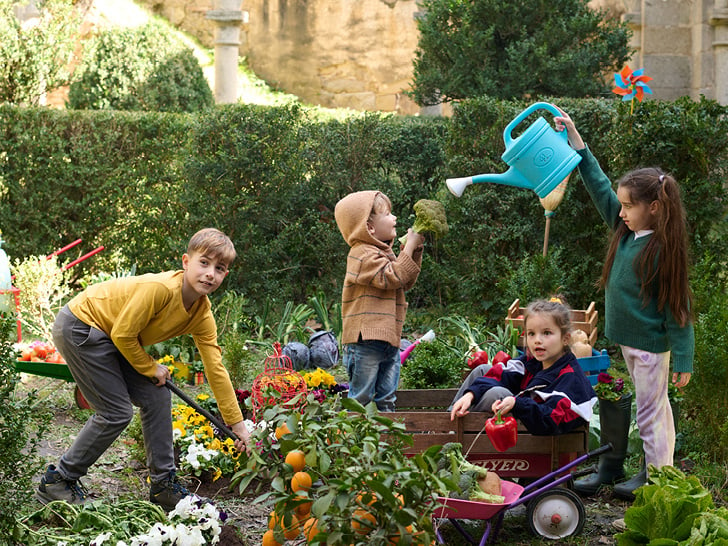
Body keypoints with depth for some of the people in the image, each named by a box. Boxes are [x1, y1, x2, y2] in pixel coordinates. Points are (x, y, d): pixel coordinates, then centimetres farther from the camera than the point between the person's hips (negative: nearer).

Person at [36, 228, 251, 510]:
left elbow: (215, 368, 0)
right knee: (117, 413, -9)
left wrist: (237, 422, 1)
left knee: (157, 397, 4)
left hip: (108, 336, 9)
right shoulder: (160, 288, -31)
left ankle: (163, 486, 15)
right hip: (79, 326, -9)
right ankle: (57, 482, 5)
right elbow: (123, 334, -24)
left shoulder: (202, 314, -5)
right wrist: (151, 368, -8)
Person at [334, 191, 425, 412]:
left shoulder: (383, 252, 18)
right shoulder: (363, 254, -13)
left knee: (387, 397, 12)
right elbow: (392, 277, -20)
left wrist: (415, 250, 11)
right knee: (361, 396, -5)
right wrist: (409, 246, -13)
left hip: (388, 340, 9)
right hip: (366, 340, -9)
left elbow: (406, 283, 22)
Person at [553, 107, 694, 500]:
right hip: (629, 338, 8)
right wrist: (576, 142, 5)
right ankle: (660, 469, 27)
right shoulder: (625, 231, 0)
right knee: (655, 407, 17)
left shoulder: (662, 249, -21)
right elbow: (599, 186, 7)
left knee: (650, 412, 1)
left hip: (651, 345, -8)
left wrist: (683, 359, -17)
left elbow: (677, 308, -18)